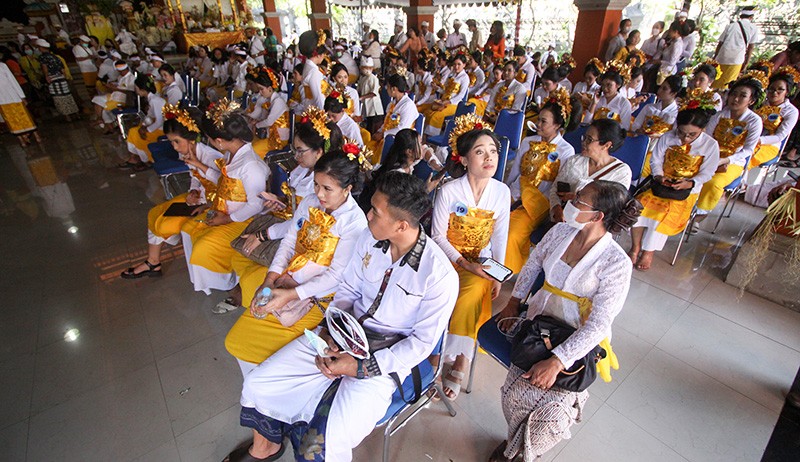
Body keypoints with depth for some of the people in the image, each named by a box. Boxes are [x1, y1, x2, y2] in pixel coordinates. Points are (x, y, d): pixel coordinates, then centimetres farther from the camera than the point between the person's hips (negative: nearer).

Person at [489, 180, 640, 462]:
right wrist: (514, 301, 8)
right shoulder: (561, 231, -4)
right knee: (513, 390, -14)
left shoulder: (616, 263, -19)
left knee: (550, 408, -21)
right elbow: (533, 262, 13)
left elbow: (598, 326, -22)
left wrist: (556, 362, -27)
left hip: (578, 340, -3)